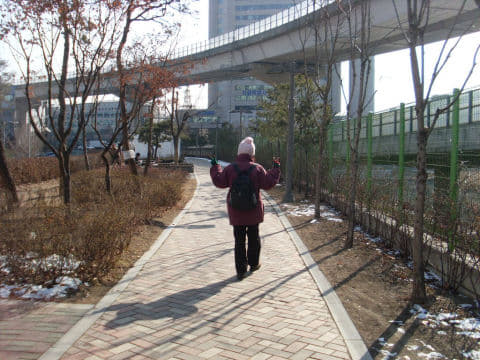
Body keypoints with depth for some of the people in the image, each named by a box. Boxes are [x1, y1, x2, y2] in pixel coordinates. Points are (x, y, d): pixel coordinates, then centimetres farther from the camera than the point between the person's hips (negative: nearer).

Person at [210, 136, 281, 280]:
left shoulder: (230, 168, -5)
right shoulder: (257, 169, -8)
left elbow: (219, 181, -1)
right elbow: (268, 184, -7)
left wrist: (215, 167, 13)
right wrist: (275, 169, 6)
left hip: (236, 211, 1)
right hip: (253, 210, 0)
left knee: (239, 240, 6)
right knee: (253, 237, 17)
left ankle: (240, 270, 6)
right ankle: (253, 264, 30)